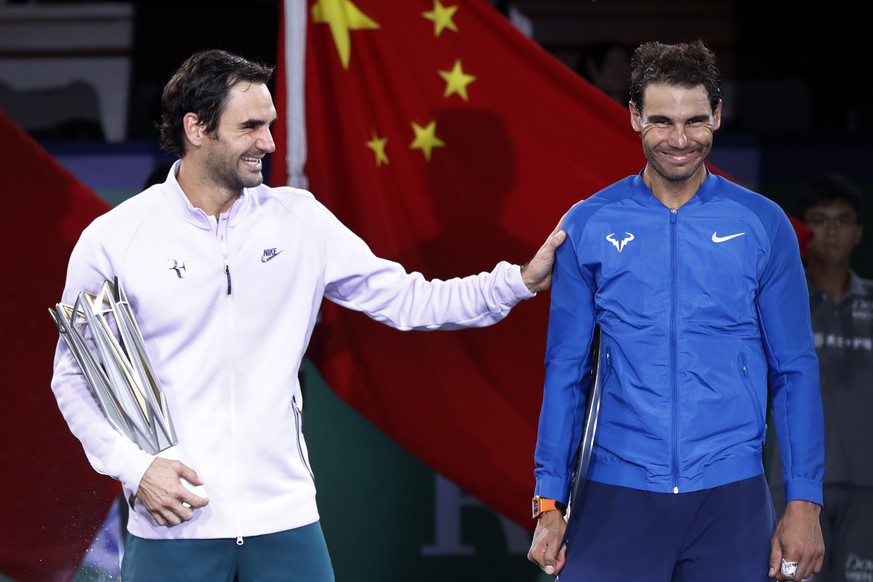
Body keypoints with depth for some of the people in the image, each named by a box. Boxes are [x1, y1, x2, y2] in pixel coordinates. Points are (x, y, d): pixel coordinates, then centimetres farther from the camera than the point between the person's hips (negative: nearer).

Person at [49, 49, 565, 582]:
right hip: (174, 525, -2)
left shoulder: (299, 220, 4)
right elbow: (75, 378, 3)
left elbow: (406, 299, 7)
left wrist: (519, 281, -3)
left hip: (285, 519, 2)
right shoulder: (112, 240, -3)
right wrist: (134, 467, -10)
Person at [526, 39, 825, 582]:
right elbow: (567, 370, 6)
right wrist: (550, 503, 2)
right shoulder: (589, 226, 3)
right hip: (617, 495, 0)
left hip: (731, 497, 0)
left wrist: (804, 501, -1)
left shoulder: (763, 225, 3)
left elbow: (795, 370, 5)